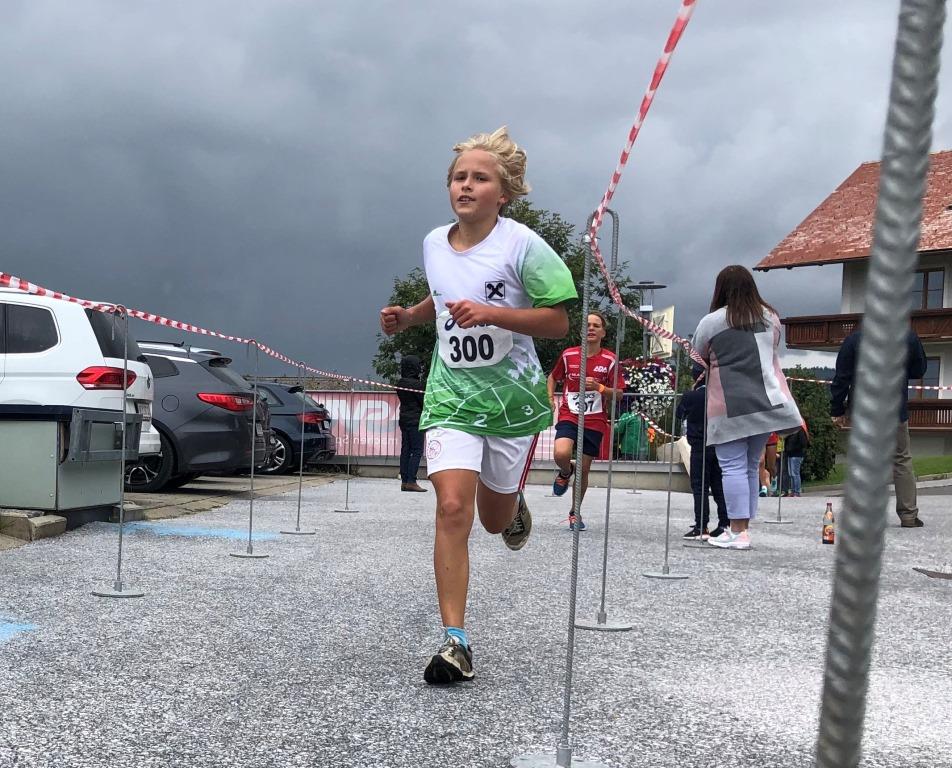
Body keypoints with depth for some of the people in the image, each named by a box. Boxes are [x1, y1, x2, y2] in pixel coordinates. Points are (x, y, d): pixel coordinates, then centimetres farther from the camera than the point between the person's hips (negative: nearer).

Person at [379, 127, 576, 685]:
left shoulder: (522, 244, -11)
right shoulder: (434, 243, 4)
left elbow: (558, 322, -13)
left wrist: (490, 313, -24)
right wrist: (407, 317, 6)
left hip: (512, 396, -2)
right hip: (451, 394, 2)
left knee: (495, 519, 12)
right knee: (452, 508, -15)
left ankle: (514, 504, 52)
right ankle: (456, 643, -10)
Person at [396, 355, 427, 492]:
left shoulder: (400, 383, 9)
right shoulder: (416, 384, -15)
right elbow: (423, 401, -12)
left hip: (404, 420, 8)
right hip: (415, 420, -8)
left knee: (405, 450, 9)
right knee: (417, 451, -6)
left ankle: (404, 481, 10)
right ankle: (411, 481, -10)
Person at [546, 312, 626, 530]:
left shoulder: (610, 360, -2)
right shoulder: (568, 355, 1)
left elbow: (618, 393, 0)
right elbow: (552, 377, 18)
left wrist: (599, 388, -18)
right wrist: (550, 398, 2)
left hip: (595, 421, 0)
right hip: (568, 416, 0)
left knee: (584, 469, 5)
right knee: (561, 454, -27)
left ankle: (575, 513, 25)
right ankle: (566, 472, 11)